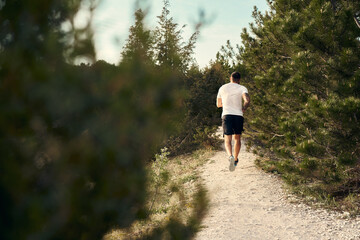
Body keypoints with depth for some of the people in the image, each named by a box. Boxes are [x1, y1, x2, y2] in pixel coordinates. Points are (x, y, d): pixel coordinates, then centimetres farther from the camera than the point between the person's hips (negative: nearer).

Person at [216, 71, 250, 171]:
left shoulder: (222, 88, 12)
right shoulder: (242, 88, 2)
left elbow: (218, 104, 22)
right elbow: (247, 100, -17)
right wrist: (244, 109, 2)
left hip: (226, 115, 0)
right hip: (238, 116, 0)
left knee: (228, 141, -3)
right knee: (237, 139, 20)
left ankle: (231, 156, -32)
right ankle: (235, 160, 30)